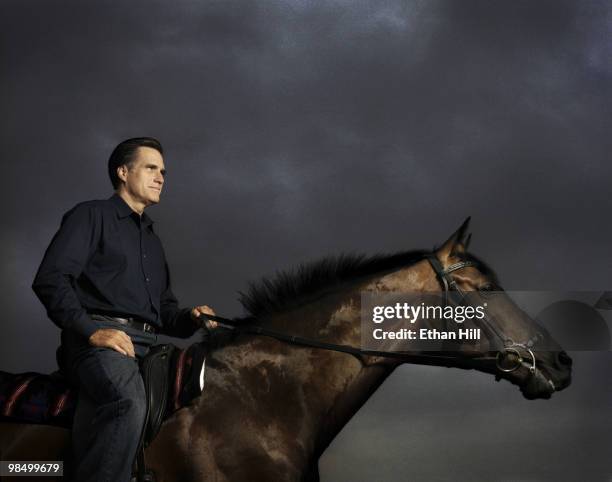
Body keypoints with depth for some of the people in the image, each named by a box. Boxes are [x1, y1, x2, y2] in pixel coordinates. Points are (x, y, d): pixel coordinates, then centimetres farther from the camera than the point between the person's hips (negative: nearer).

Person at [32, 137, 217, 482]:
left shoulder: (153, 240, 33)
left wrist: (190, 319, 12)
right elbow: (50, 280, -4)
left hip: (146, 347, 8)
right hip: (98, 340, -8)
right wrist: (91, 330, -16)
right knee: (128, 400, -38)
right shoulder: (92, 215, 9)